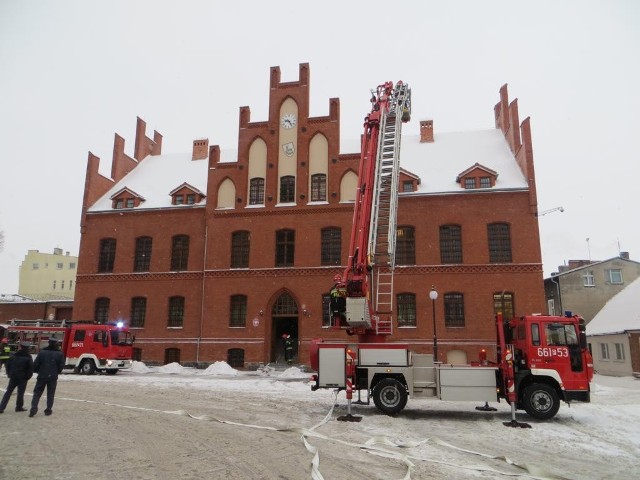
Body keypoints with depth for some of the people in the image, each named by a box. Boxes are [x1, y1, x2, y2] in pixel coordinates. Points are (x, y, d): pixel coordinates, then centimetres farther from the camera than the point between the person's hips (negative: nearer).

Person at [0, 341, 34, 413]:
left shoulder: (14, 356, 4)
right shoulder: (28, 357, -8)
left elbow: (8, 365, 7)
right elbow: (31, 368, -12)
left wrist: (9, 374, 14)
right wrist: (27, 377, 0)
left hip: (13, 377, 4)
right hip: (23, 378, -3)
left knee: (8, 392, 11)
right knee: (20, 393, 6)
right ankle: (19, 407, 12)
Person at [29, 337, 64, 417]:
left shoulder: (42, 352, -4)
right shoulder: (59, 354, -3)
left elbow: (35, 364, -4)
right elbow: (61, 366, -1)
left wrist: (37, 371, 15)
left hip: (42, 376, 0)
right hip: (53, 377, 0)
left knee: (37, 392, 10)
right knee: (50, 394, 9)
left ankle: (34, 408, -3)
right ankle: (48, 410, 9)